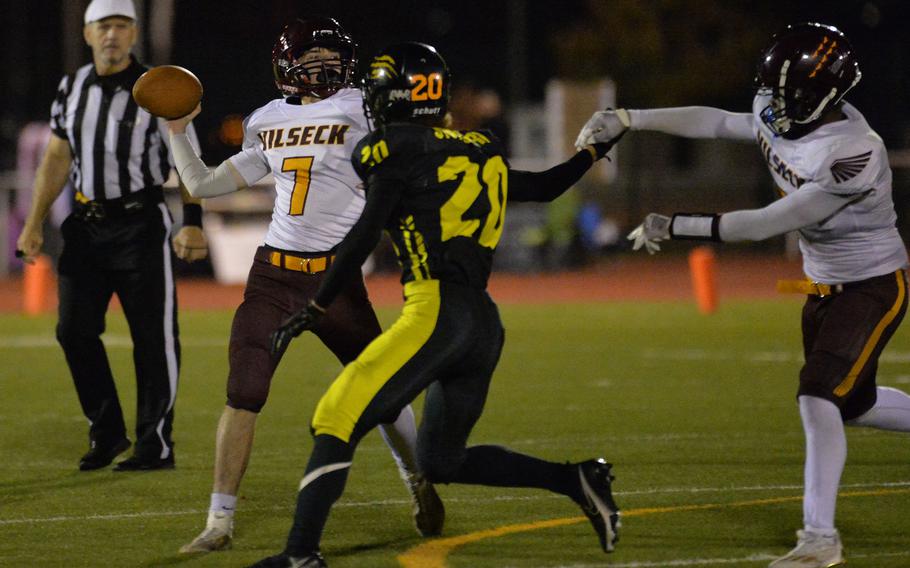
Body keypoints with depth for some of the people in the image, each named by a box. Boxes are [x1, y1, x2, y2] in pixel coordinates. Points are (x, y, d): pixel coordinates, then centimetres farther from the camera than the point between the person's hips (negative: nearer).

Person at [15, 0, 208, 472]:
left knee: (153, 336, -3)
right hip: (86, 228, 5)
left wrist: (192, 222, -18)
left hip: (141, 225, -5)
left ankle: (156, 446, 5)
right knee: (75, 330, 2)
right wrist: (34, 223, 12)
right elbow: (57, 159, 15)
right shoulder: (71, 89, 7)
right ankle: (106, 434, 16)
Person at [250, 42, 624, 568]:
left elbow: (363, 239, -6)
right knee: (443, 460, 19)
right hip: (485, 324, 8)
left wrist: (316, 309, 1)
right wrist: (594, 151, 54)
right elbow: (544, 188, 35)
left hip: (437, 312, -8)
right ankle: (575, 480, 10)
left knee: (337, 422, -10)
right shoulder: (480, 153, 19)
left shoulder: (400, 151, -3)